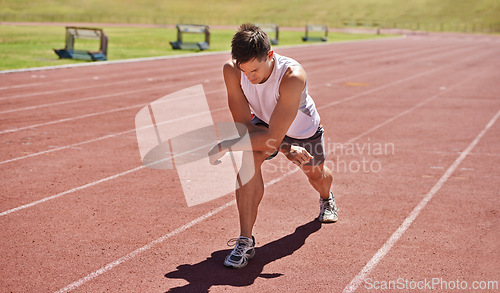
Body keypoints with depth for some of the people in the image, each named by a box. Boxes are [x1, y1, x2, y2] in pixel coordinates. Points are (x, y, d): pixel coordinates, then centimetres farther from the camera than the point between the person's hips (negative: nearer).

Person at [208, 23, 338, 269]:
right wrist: (285, 150, -35)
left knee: (316, 174, 22)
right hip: (263, 122, 1)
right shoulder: (231, 71, -33)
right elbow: (243, 124, -27)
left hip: (304, 129, -1)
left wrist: (224, 146, -45)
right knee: (250, 158, -31)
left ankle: (327, 199, 63)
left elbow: (273, 138, -45)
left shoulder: (293, 77, -45)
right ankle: (245, 240, -25)